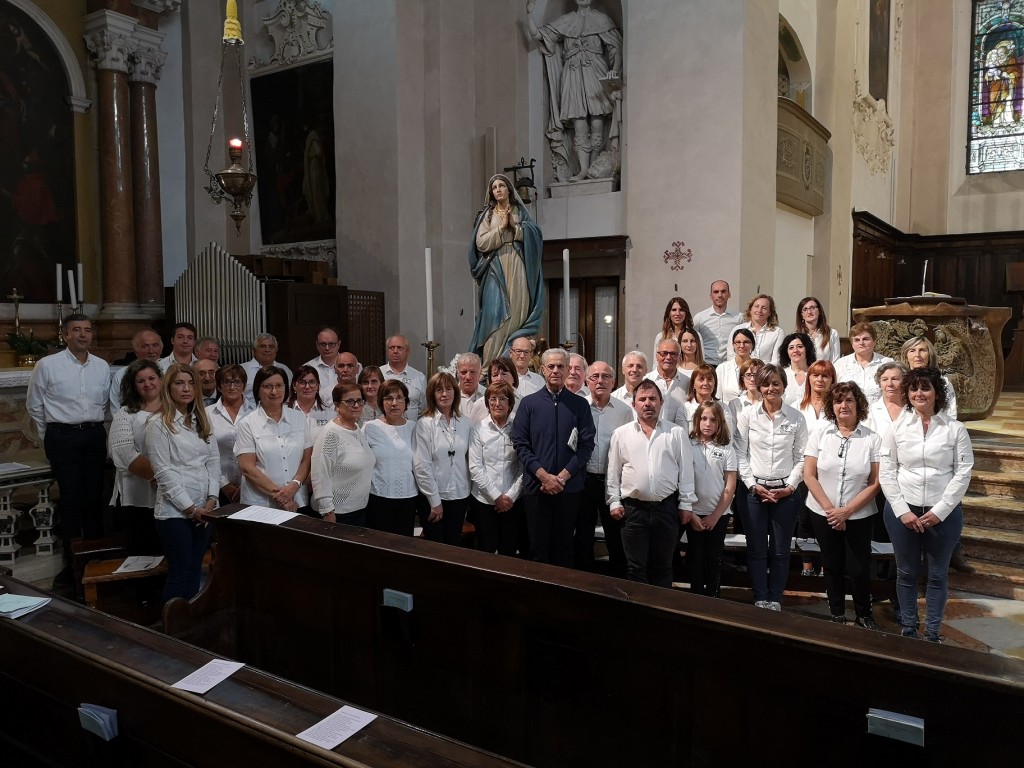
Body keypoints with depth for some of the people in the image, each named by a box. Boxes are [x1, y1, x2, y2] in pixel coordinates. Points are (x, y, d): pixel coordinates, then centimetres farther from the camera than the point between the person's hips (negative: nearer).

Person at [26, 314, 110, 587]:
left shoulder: (102, 366, 6)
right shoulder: (47, 365, -5)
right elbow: (35, 406, 4)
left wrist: (95, 428, 14)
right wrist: (52, 437, 9)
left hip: (95, 435, 3)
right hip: (63, 438, -3)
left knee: (94, 499, 8)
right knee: (71, 500, -1)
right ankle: (71, 563, 9)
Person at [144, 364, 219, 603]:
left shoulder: (201, 421, 13)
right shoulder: (158, 424, -6)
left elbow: (214, 462, 9)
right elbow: (163, 472, -12)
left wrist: (211, 499, -3)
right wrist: (190, 507, -13)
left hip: (204, 509, 6)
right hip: (175, 511, -6)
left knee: (194, 571, 11)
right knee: (180, 573, -1)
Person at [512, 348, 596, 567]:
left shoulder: (580, 405, 3)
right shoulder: (528, 403, 4)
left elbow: (587, 444, -2)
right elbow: (520, 443, -2)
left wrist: (563, 476, -12)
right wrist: (543, 475, -12)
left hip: (570, 488, 0)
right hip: (536, 486, 0)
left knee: (564, 548, 9)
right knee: (538, 547, 7)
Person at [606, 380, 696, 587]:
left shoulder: (676, 433, 4)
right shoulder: (621, 434, 4)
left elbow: (686, 470, 3)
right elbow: (613, 472, 6)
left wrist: (686, 504, 0)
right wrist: (614, 502, 1)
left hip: (667, 508, 0)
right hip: (633, 509, 0)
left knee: (662, 566, 11)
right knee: (635, 567, 4)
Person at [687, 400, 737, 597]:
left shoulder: (726, 449, -1)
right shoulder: (688, 446, -3)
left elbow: (730, 486, -1)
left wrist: (715, 515, -6)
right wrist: (689, 514, -7)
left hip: (719, 514, 0)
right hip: (694, 513, 0)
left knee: (715, 558, 8)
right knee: (695, 557, 7)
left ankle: (713, 599, 19)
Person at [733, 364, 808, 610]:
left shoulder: (796, 418, 1)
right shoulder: (747, 416, 0)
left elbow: (801, 458, 2)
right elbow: (740, 455, 0)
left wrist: (790, 487, -7)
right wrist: (753, 485, -8)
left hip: (786, 491, 0)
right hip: (754, 490, 0)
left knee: (780, 550, 7)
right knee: (756, 550, 4)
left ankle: (775, 600, 19)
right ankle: (760, 599, 15)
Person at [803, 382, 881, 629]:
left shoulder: (872, 439, -6)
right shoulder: (819, 435, -2)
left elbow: (875, 483, -7)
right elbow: (809, 476, -3)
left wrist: (846, 511, -13)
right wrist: (830, 509, -11)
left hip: (859, 516, -1)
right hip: (823, 514, 1)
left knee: (859, 569, 3)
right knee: (832, 567, 13)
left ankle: (864, 615, 27)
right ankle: (837, 615, 30)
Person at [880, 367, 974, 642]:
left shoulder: (955, 429, -2)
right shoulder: (897, 429, 1)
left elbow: (963, 473, -5)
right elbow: (886, 473, -1)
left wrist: (939, 511, -11)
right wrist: (902, 511, -9)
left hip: (944, 513, -1)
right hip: (902, 511, 1)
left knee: (937, 575, 11)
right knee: (906, 573, 11)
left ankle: (933, 633, 23)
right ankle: (908, 629, 25)